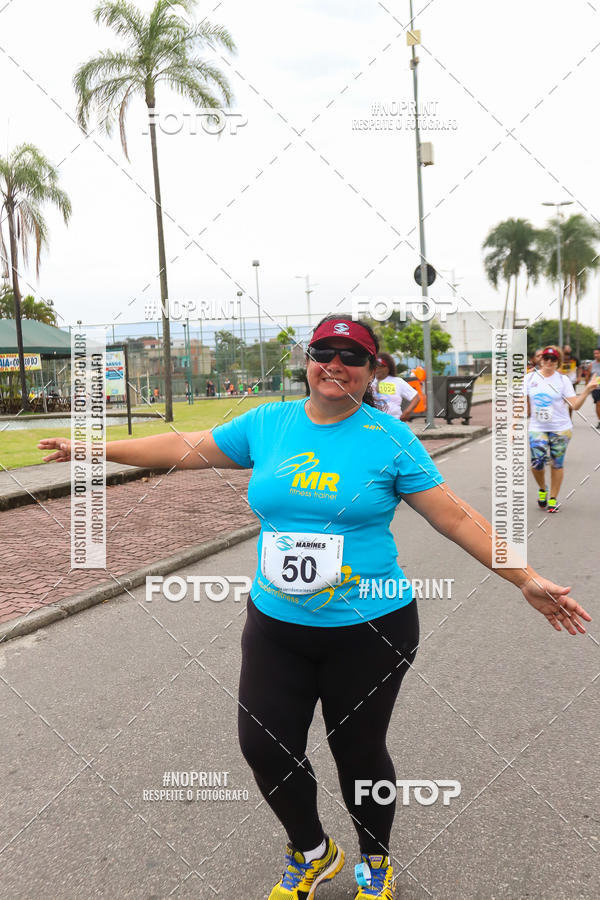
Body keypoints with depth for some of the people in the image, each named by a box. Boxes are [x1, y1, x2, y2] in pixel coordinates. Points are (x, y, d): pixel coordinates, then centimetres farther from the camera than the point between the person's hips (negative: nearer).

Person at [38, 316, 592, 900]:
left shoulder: (390, 438, -8)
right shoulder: (267, 424, 0)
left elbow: (458, 519, -7)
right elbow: (183, 447, 8)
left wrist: (527, 580, -11)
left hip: (370, 630, -3)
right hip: (275, 626, 3)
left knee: (358, 751, 12)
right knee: (264, 746, 7)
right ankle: (311, 853, 39)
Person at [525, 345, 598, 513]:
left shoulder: (563, 380, -1)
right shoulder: (529, 378, 3)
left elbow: (574, 405, -6)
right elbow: (526, 405, 9)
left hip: (560, 429, 0)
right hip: (537, 428, 1)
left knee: (557, 464, 5)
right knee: (537, 462, -12)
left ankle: (553, 498, 20)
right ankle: (542, 489, 17)